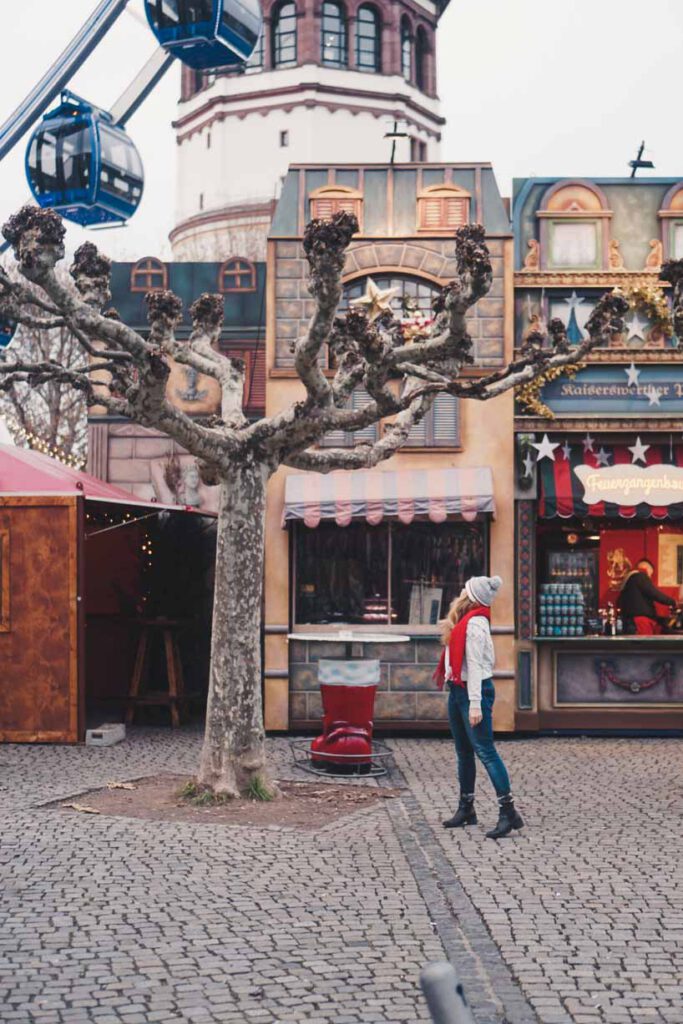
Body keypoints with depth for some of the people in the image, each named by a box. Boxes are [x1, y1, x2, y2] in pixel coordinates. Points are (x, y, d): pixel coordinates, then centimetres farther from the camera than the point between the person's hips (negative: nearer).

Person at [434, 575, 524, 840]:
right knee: (464, 752, 15)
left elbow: (475, 664, -21)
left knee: (485, 751, -11)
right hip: (458, 690, 10)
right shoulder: (465, 621, 12)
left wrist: (475, 704, -23)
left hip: (475, 690, -10)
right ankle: (466, 808, 24)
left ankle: (508, 811, -10)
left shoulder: (475, 624, -17)